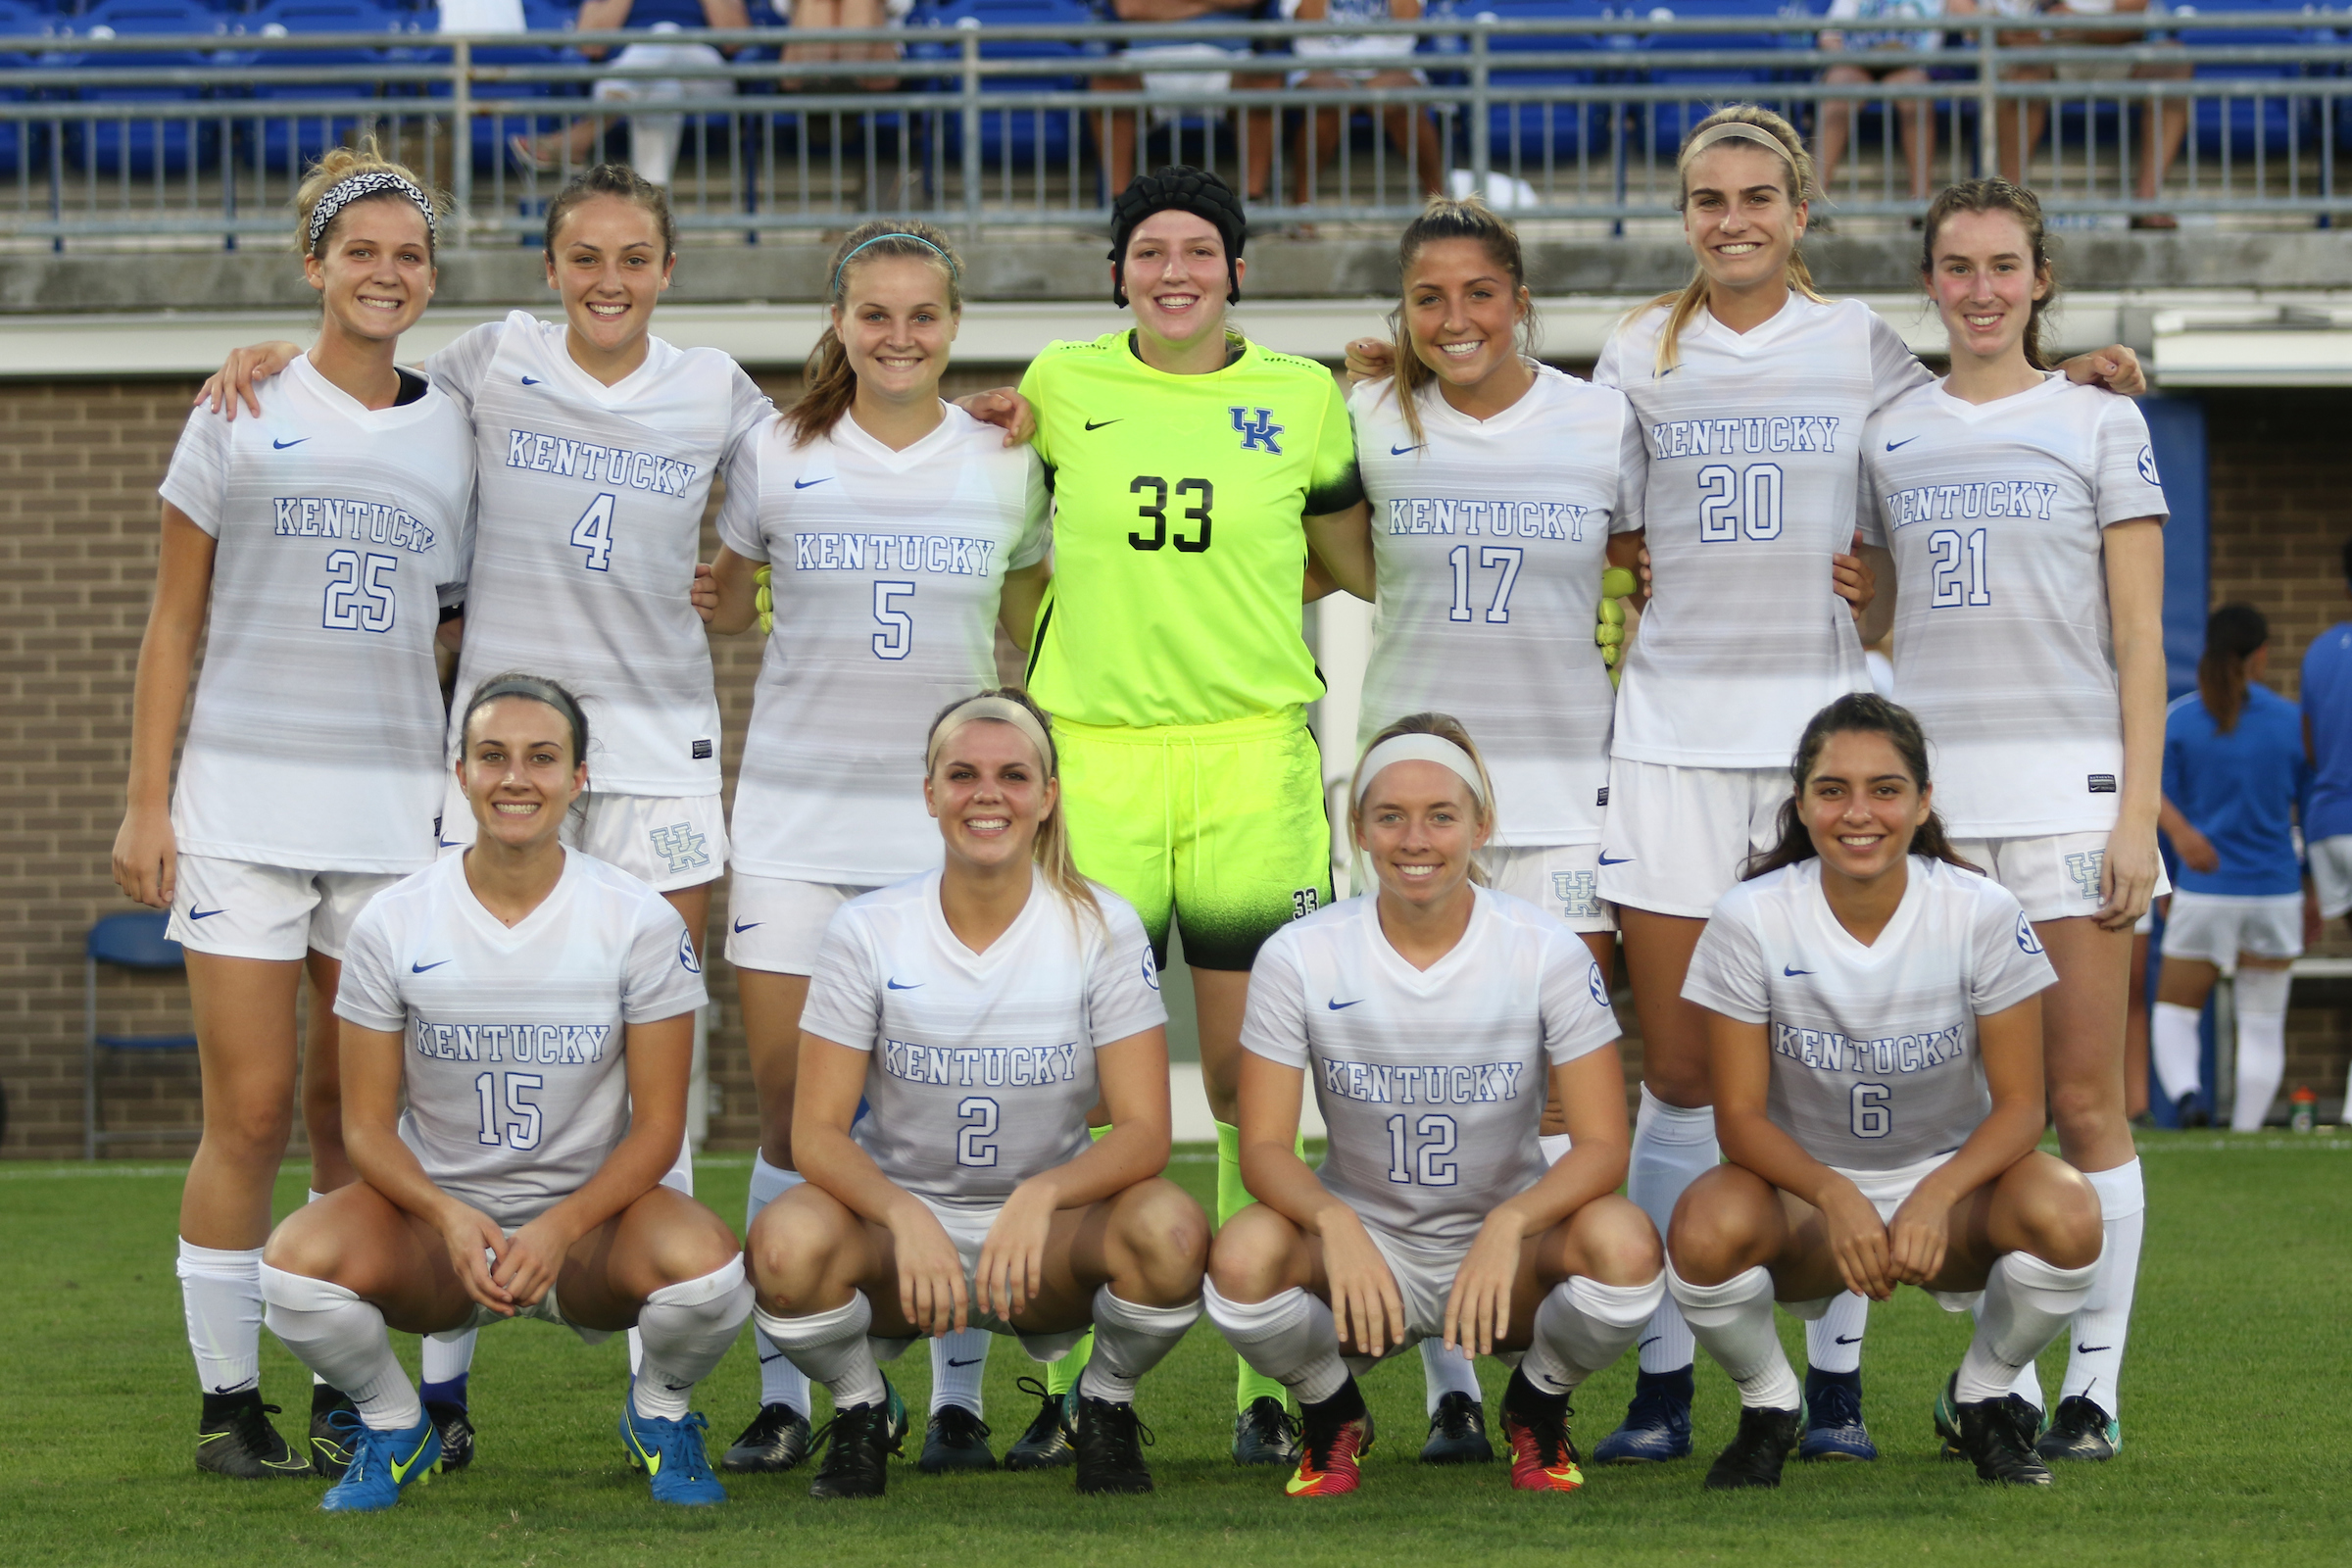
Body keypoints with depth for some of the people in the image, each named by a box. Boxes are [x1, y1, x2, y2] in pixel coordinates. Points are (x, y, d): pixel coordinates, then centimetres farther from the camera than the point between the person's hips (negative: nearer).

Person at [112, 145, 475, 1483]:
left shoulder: (454, 436, 10)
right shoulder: (242, 415, 3)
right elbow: (174, 625, 4)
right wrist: (148, 802, -2)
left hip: (397, 807, 2)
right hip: (244, 803, -2)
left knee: (364, 1112, 4)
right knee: (252, 1111, -5)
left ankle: (353, 1390, 12)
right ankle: (230, 1399, 3)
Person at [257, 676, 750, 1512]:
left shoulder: (639, 921, -7)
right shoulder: (392, 924, -4)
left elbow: (658, 1123, -6)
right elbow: (368, 1122, -1)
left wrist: (561, 1229, -22)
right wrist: (446, 1218, -22)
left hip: (589, 1223, -1)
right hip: (439, 1211, 1)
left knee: (705, 1268, -35)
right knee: (296, 1263, -31)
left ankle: (659, 1412, 4)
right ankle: (392, 1423, 4)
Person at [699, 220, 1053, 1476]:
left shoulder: (1007, 467, 6)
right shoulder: (778, 457, 4)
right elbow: (725, 607, 15)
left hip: (953, 820, 0)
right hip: (796, 816, 0)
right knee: (788, 1100, -1)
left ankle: (960, 1394, 5)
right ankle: (784, 1394, 7)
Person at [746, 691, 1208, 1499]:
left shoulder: (1102, 928, -8)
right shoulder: (868, 931, -8)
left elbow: (1145, 1131, -13)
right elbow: (816, 1132, -11)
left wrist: (1040, 1197, -33)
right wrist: (905, 1219, -32)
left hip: (1049, 1232, 0)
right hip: (898, 1212, 0)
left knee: (1172, 1232, -33)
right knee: (789, 1243, -34)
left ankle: (1104, 1414, 0)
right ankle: (860, 1414, -1)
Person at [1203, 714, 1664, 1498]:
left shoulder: (1547, 952, -11)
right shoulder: (1299, 956, -10)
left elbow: (1602, 1144, -14)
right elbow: (1264, 1145, -11)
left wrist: (1509, 1226, -34)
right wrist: (1334, 1223, -34)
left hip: (1506, 1251, 0)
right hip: (1362, 1250, 0)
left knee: (1625, 1245, -33)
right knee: (1244, 1255, -34)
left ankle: (1536, 1412, 2)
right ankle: (1333, 1419, 2)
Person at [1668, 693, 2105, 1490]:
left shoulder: (1985, 914, -14)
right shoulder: (1750, 920, -14)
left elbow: (2019, 1104, -12)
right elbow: (1740, 1114, -12)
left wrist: (1936, 1197, -32)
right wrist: (1834, 1197, -33)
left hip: (1949, 1177, 1)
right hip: (1804, 1183, 0)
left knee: (2066, 1215, -33)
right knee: (1706, 1230, -35)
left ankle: (1981, 1397, -1)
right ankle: (1769, 1407, -2)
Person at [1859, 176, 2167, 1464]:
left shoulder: (2102, 423, 5)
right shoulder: (1889, 437, 13)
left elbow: (2140, 635, 2)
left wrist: (2139, 811, -6)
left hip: (2068, 780, -2)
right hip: (1930, 786, 2)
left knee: (2085, 1102, -2)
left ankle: (2095, 1382, 4)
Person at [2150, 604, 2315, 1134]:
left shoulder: (2179, 719, -4)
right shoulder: (2292, 720, -1)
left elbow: (2162, 807, -2)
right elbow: (2311, 813, 4)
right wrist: (2312, 893, 15)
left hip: (2205, 890, -1)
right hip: (2275, 892, 1)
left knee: (2174, 1011, 10)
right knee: (2263, 1025, 9)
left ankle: (2185, 1089, -18)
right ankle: (2245, 1134, 2)